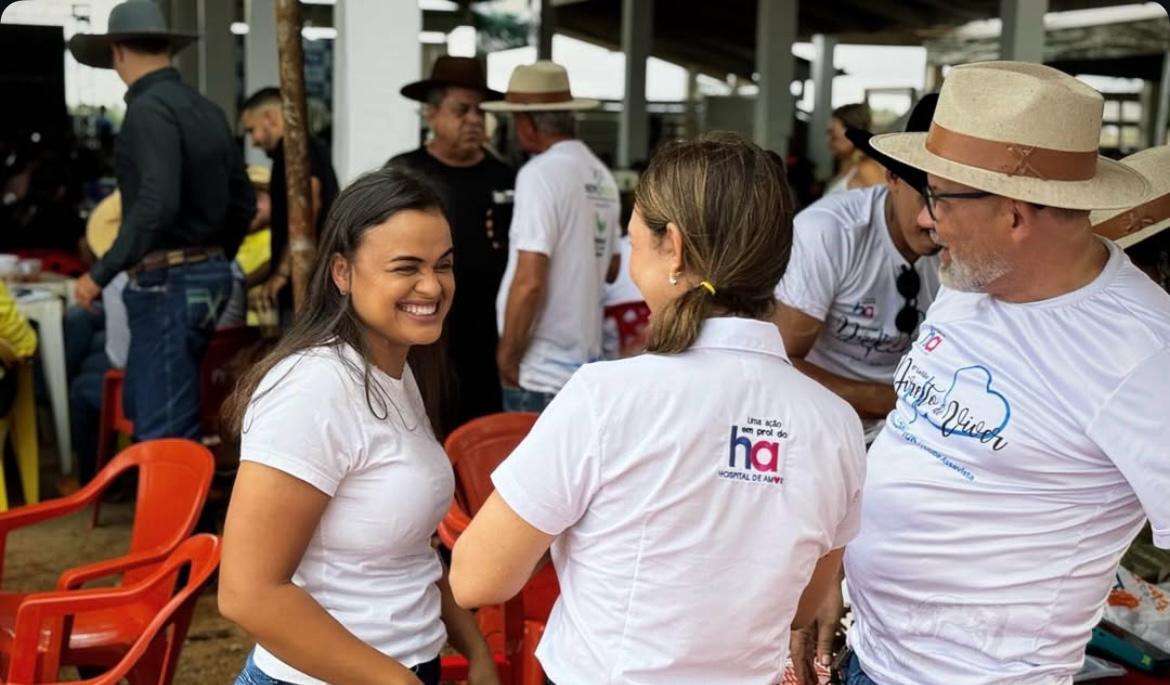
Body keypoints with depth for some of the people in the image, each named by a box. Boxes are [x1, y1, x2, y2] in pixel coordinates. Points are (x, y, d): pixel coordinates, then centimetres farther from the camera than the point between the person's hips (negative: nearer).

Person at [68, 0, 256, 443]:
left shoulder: (148, 108, -14)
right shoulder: (207, 109, 11)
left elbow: (157, 203, -26)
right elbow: (243, 203, 17)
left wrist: (101, 273, -19)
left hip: (167, 282, -9)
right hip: (207, 277, 9)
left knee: (163, 430, -3)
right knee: (144, 408, 19)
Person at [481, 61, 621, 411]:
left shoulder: (540, 174, -14)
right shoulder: (602, 175, 9)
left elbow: (529, 281, -20)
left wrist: (507, 356, -10)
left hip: (541, 370, -8)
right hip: (587, 362, 8)